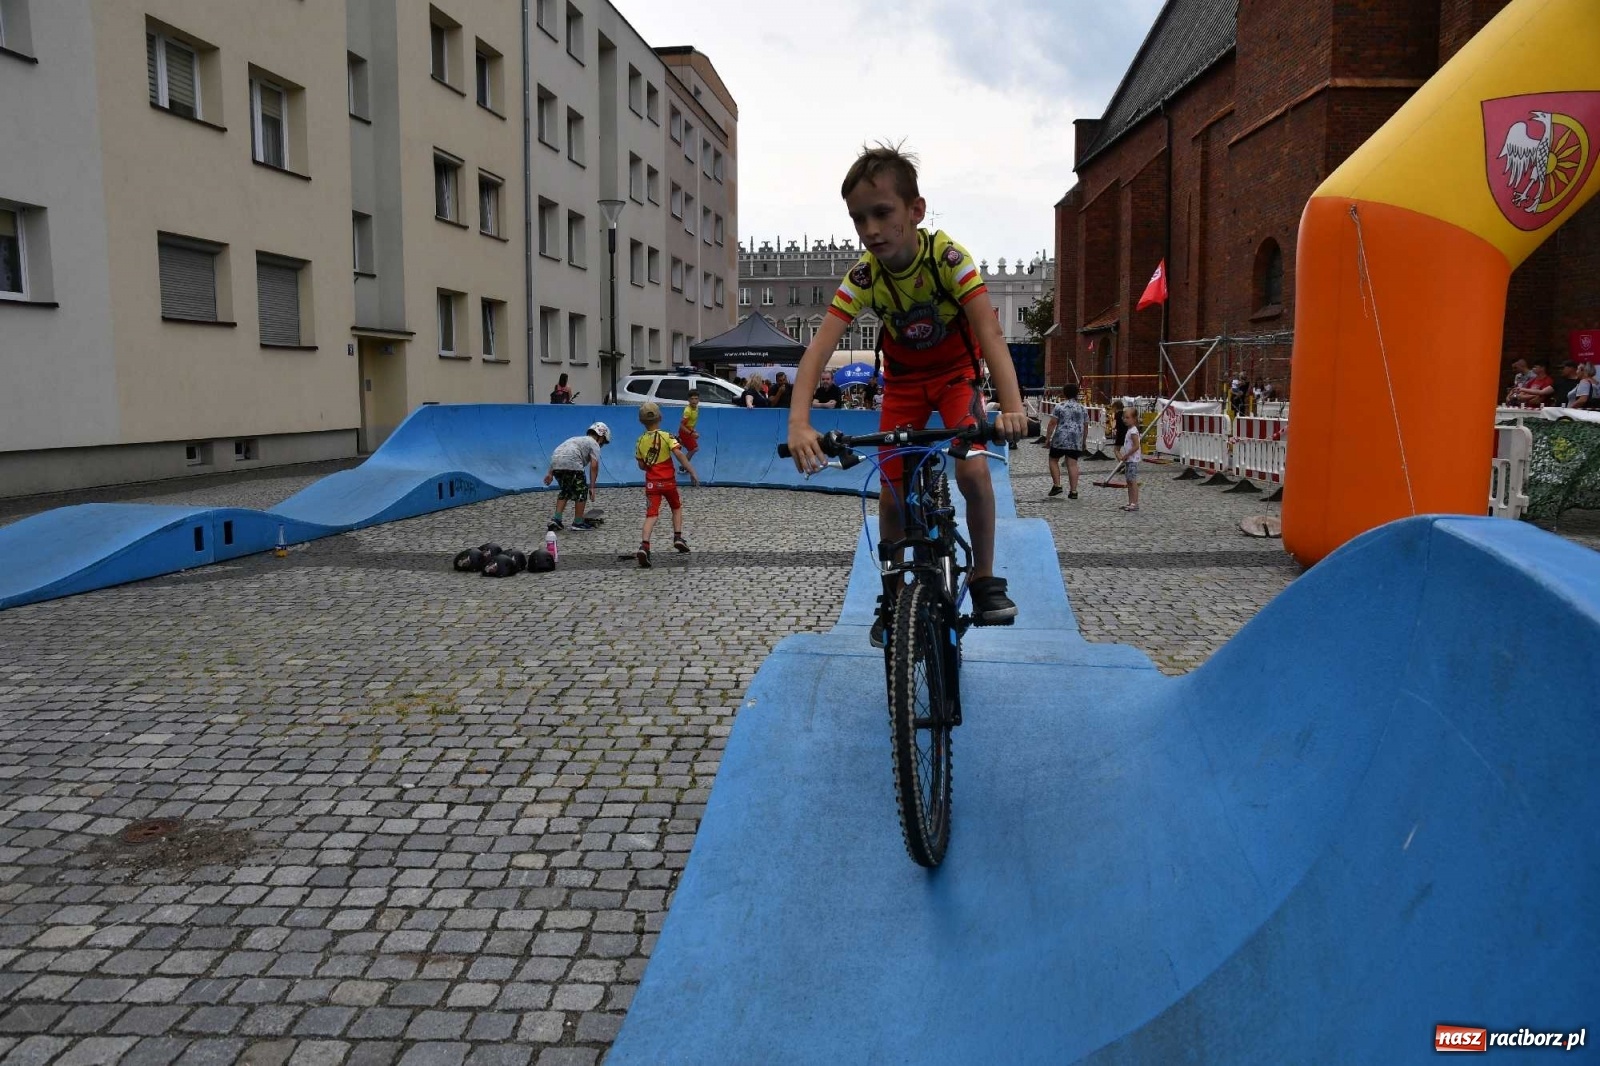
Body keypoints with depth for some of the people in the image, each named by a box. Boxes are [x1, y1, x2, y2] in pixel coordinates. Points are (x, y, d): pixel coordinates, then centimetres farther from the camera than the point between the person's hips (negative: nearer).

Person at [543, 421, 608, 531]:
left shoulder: (576, 439, 34)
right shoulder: (594, 444, 13)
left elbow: (558, 454, 27)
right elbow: (594, 466, -1)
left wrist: (550, 473, 23)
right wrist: (592, 487, -2)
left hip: (555, 464, 7)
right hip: (571, 463, -7)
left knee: (566, 491, 24)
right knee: (581, 491, 9)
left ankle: (556, 519, 17)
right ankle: (578, 522, 12)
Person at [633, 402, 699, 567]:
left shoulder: (640, 441, 2)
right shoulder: (667, 436, -7)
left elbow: (641, 466, 7)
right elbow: (679, 454, -21)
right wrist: (691, 471, -19)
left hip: (651, 482, 2)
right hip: (668, 481, -2)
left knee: (651, 515, -4)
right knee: (677, 507, 23)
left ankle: (644, 546, -23)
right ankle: (678, 537, 13)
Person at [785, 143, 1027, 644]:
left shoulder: (947, 256, -30)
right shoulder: (863, 276, -24)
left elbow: (988, 331, -39)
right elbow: (818, 347, -33)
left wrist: (1012, 407, -55)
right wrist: (799, 422, -49)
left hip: (956, 370, -2)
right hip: (903, 379, 2)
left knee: (973, 472, -23)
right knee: (891, 493, -4)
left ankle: (985, 579, -1)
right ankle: (893, 595, 16)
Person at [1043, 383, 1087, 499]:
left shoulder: (1059, 407, -3)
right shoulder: (1082, 408, 11)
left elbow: (1052, 424, -7)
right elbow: (1086, 427, 16)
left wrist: (1048, 437, 0)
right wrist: (1083, 441, 25)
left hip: (1060, 439, -3)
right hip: (1076, 441, 3)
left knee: (1053, 460, 13)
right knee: (1072, 464, 1)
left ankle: (1057, 485, 5)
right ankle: (1073, 491, -1)